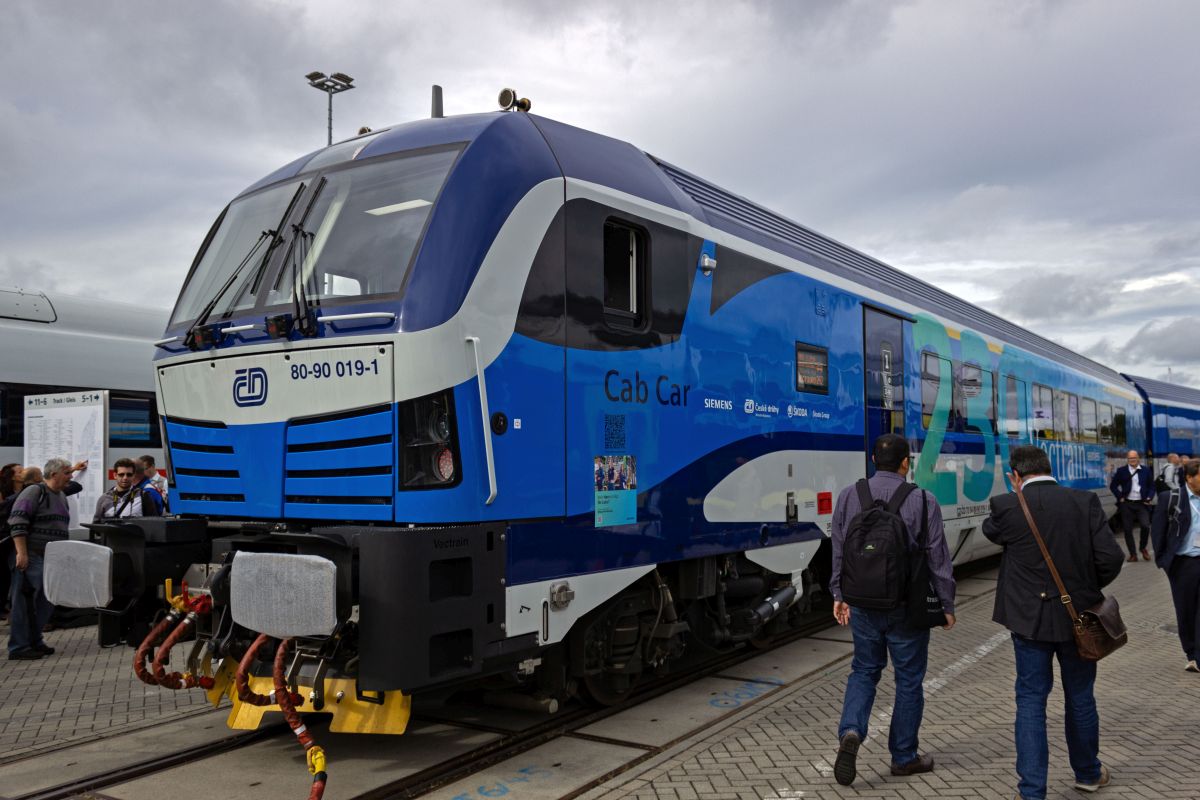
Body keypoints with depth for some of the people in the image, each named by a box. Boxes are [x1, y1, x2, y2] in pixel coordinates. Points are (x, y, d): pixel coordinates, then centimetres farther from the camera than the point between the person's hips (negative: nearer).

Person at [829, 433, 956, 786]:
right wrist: (947, 605, 4)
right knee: (908, 679, 12)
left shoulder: (848, 496, -1)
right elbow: (938, 559, -6)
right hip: (907, 606, -2)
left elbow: (838, 552, 5)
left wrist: (839, 595, 16)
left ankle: (850, 732, -6)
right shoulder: (922, 501, -10)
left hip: (862, 604, 3)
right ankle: (904, 757, 23)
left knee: (864, 671, 17)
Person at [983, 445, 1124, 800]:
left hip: (1030, 618, -2)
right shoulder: (1085, 502, -8)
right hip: (1078, 615, 3)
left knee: (1031, 700, 6)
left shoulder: (1007, 507, -13)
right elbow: (1111, 558, -10)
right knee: (1080, 696, 20)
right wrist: (1089, 587, 7)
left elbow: (990, 530, 8)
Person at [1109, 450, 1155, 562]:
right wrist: (1120, 497, -2)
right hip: (1127, 504, 0)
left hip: (1142, 503, 0)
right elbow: (1113, 486, 7)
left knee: (1145, 526, -13)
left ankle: (1144, 548, 14)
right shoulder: (1121, 471, 1)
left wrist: (1149, 498, -3)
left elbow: (1151, 486, 11)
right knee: (1128, 529, 1)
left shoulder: (1146, 470, 6)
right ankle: (1133, 554, 12)